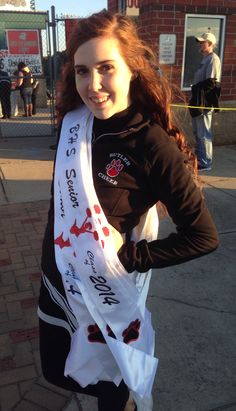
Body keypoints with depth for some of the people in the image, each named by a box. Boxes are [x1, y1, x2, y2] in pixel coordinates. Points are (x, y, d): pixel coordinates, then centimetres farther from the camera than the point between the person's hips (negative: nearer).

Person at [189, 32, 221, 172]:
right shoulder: (206, 59, 18)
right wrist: (195, 96, 13)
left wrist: (197, 90, -17)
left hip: (205, 102, -10)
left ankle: (205, 163, 0)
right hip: (199, 101, 10)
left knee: (204, 133, -6)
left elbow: (211, 83, -20)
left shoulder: (213, 59, -11)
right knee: (198, 132, 17)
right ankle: (199, 158, 28)